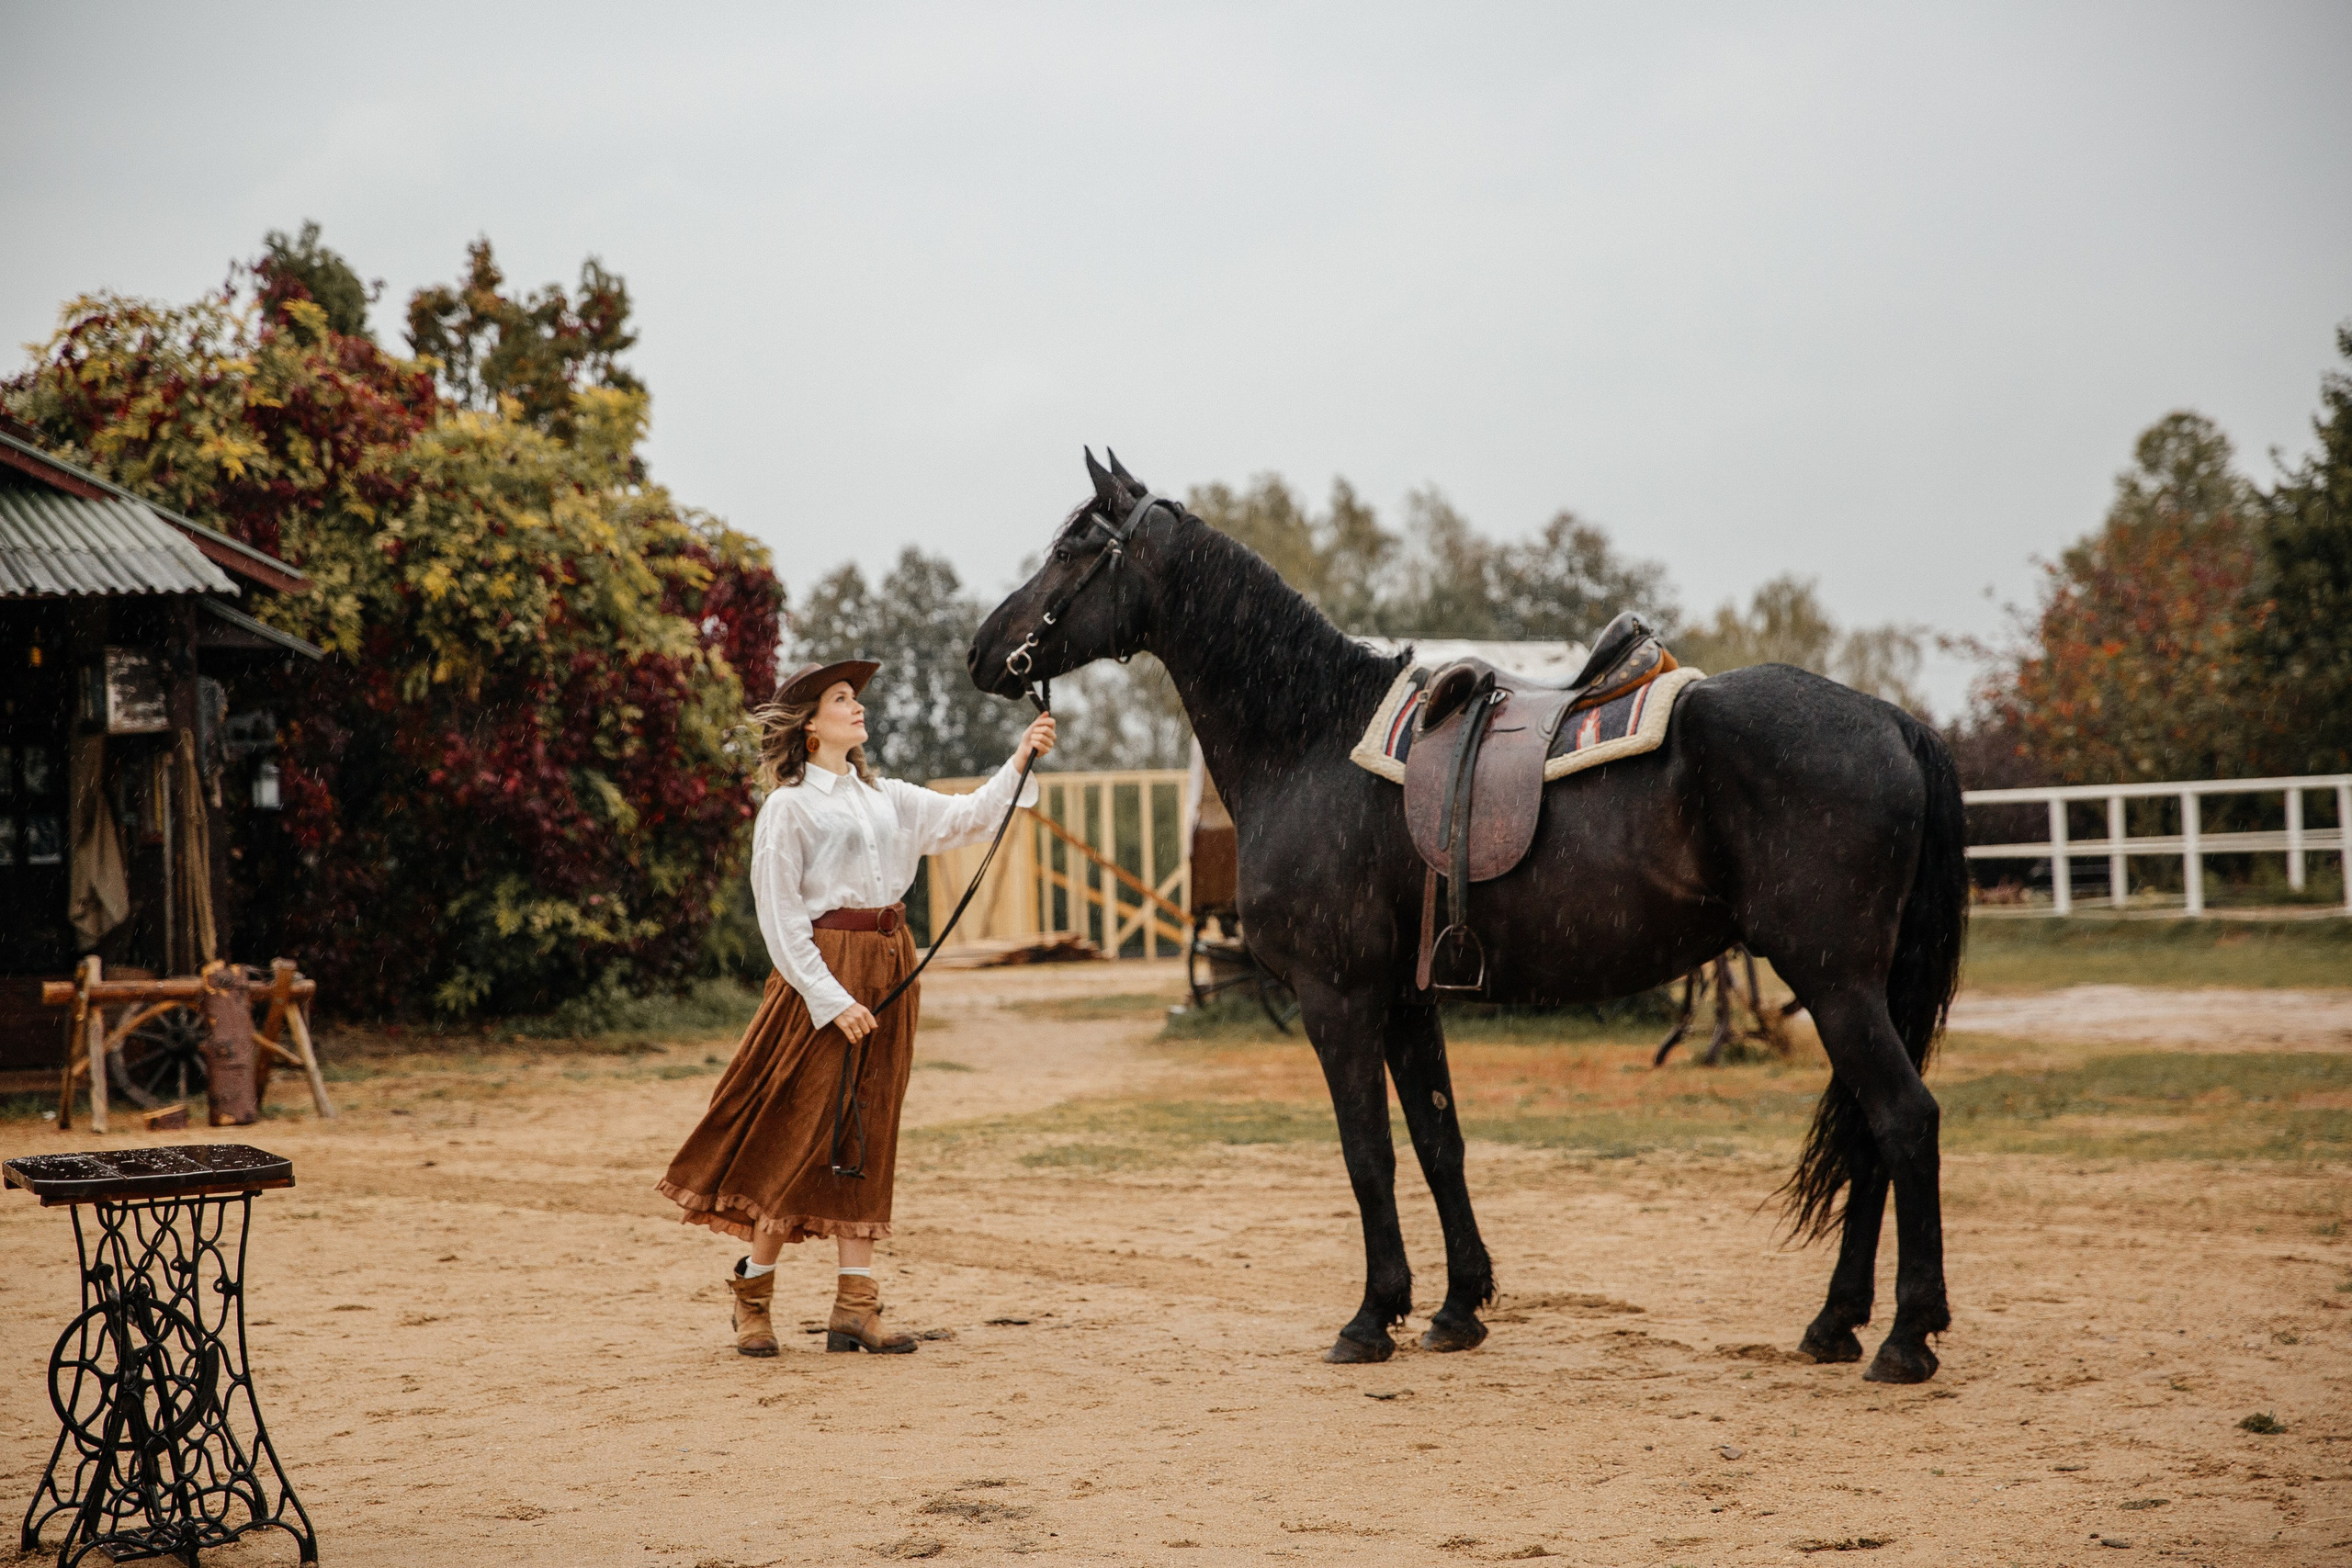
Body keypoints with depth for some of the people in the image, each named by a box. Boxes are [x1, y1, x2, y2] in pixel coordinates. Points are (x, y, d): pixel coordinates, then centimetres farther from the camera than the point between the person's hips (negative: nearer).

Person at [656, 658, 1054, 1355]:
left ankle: (854, 1307, 6)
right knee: (802, 1133, -5)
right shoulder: (788, 808, -5)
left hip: (889, 970, 7)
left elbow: (968, 816, 10)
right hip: (823, 972, -7)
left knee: (867, 1139, 5)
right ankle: (752, 1296, 9)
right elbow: (780, 918, -9)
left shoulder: (885, 798, 15)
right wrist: (830, 997, -16)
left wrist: (1020, 761, -4)